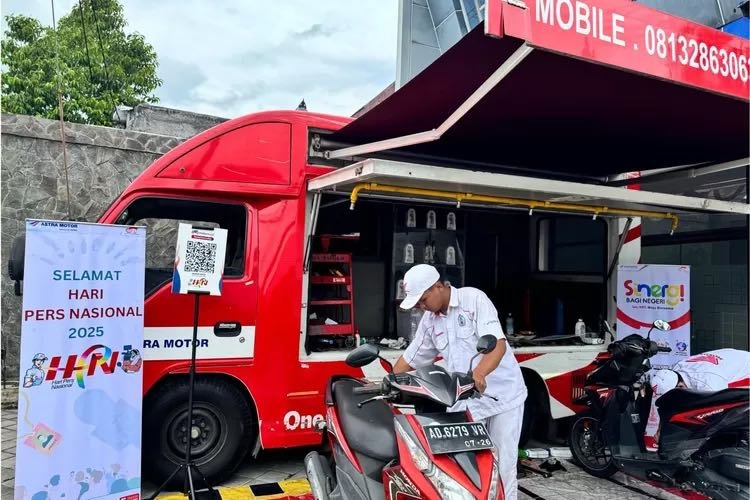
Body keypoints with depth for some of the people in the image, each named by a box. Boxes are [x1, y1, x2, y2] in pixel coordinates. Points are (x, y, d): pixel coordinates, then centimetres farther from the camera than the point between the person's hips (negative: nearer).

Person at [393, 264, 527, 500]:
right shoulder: (429, 321, 6)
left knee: (502, 463, 3)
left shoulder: (474, 298, -13)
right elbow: (410, 358, 15)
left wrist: (479, 373, -40)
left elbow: (498, 344, -23)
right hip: (466, 400, 5)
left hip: (503, 394, -4)